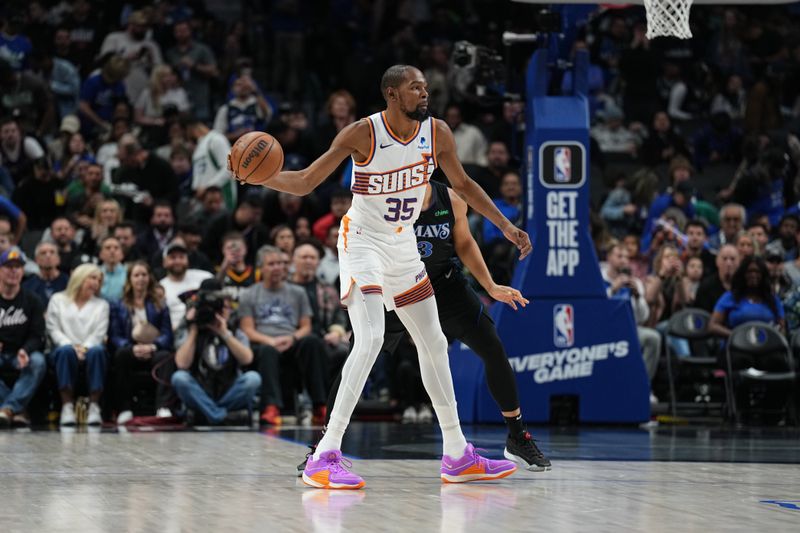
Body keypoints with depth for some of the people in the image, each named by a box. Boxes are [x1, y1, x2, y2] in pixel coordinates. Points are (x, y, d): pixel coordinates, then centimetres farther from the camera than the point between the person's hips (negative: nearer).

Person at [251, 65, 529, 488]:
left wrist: (506, 226, 10)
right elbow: (304, 182, -16)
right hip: (363, 243, -7)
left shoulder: (437, 133, -5)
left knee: (434, 343, 12)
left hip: (404, 247, 7)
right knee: (370, 340, -24)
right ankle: (324, 458, -24)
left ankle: (457, 456, 24)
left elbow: (462, 184, 12)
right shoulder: (362, 134, -19)